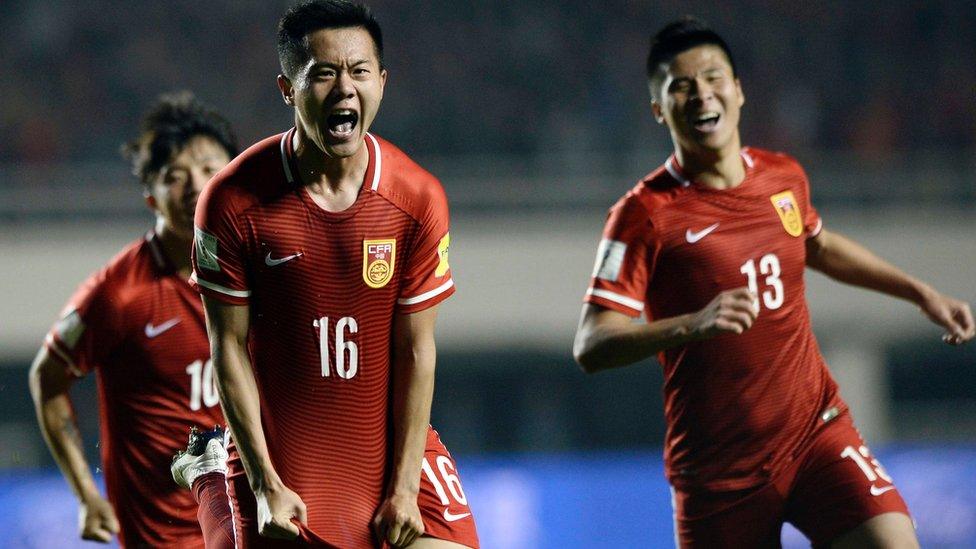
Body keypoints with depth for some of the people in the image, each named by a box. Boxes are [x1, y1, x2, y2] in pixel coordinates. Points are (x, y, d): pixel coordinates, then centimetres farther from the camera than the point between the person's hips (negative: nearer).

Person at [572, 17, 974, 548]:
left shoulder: (784, 176, 5)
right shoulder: (645, 214, -12)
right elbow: (591, 347, -19)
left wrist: (922, 293, 29)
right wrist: (692, 325, -34)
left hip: (818, 430, 3)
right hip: (717, 463, -3)